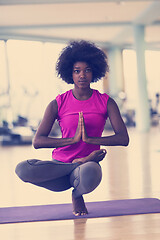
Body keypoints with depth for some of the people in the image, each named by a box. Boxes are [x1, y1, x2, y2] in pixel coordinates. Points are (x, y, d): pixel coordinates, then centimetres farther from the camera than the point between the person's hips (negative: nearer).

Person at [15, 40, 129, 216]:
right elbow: (37, 141, -9)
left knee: (89, 175, -41)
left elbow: (123, 139, -8)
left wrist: (89, 139, -19)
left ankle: (77, 194, -1)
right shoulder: (57, 104, 1)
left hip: (87, 165, -1)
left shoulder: (106, 102, 2)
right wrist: (73, 139, -20)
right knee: (22, 169, -30)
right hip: (60, 164, 1)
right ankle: (82, 161, -12)